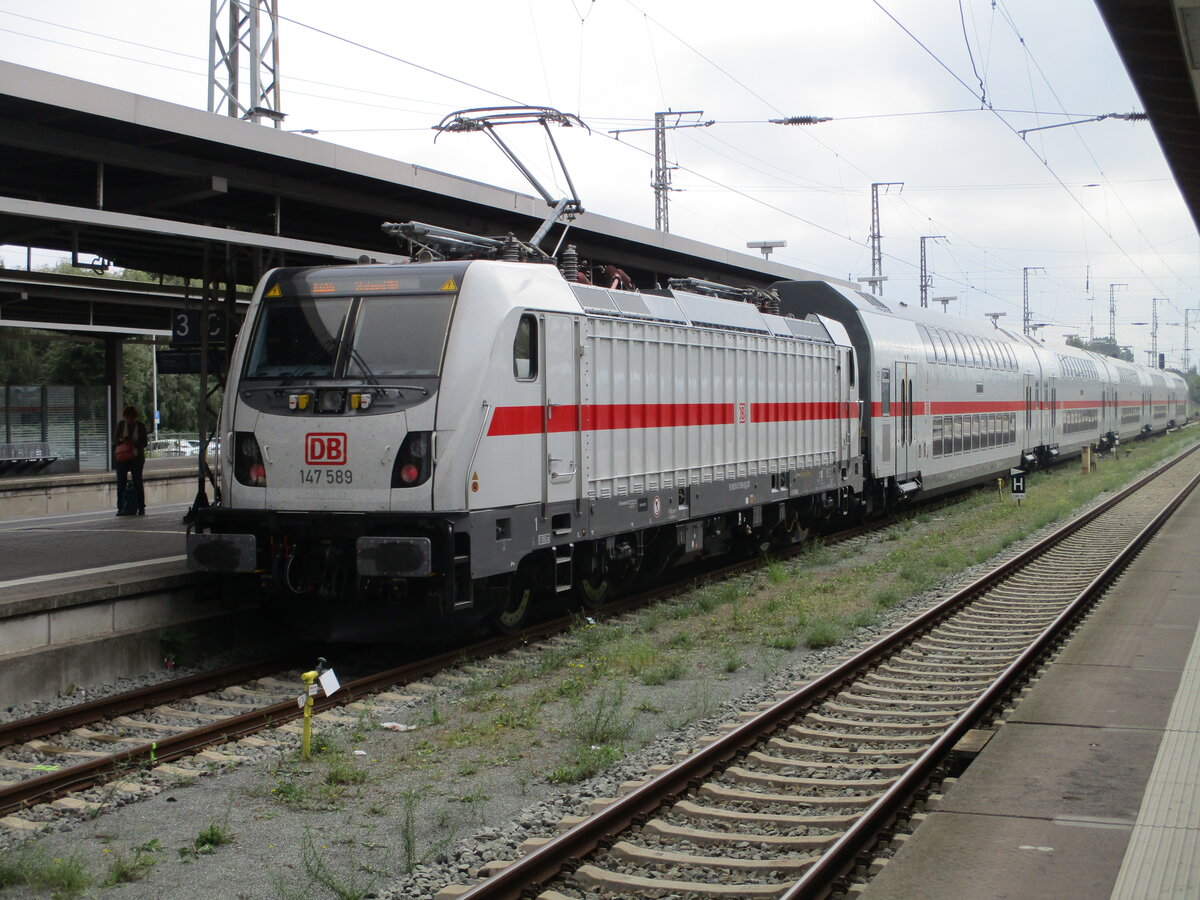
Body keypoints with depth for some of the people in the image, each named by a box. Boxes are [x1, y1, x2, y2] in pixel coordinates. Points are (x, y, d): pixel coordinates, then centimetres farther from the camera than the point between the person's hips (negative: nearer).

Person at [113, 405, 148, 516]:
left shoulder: (141, 425, 0)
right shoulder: (121, 424, 4)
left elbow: (144, 442, -1)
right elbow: (115, 440, 5)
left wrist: (134, 443, -18)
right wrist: (121, 440, -17)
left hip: (136, 458, -2)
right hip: (122, 458, 2)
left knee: (137, 483, -3)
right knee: (121, 483, -1)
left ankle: (141, 508, 1)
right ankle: (120, 508, 3)